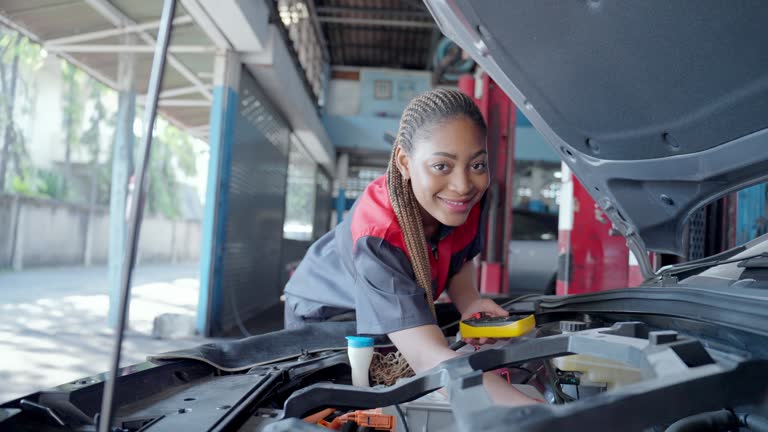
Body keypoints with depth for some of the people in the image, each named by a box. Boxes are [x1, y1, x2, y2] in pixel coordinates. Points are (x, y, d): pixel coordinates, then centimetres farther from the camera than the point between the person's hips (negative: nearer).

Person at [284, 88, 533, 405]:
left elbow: (460, 260, -3)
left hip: (399, 311, 5)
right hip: (324, 316, -4)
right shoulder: (377, 236, -46)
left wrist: (469, 302, -26)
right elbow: (430, 359, -55)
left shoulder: (469, 195, -25)